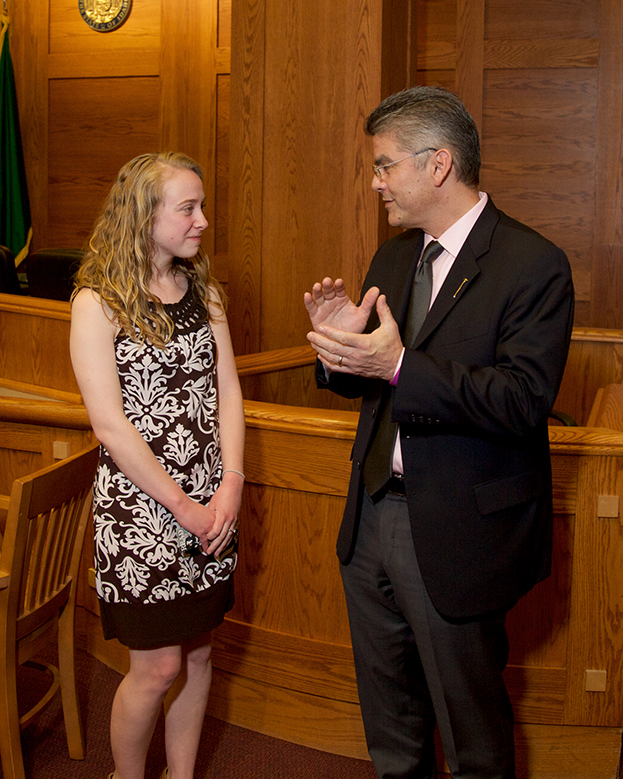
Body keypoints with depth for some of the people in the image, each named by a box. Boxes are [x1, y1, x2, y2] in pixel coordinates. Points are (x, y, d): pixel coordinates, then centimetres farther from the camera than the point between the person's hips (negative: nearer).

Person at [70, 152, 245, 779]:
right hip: (139, 508, -5)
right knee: (159, 666, 3)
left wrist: (230, 487, -6)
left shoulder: (204, 291, 7)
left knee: (197, 651, 14)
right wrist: (181, 504, -13)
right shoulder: (98, 303, -11)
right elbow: (111, 426, -14)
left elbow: (227, 391, 5)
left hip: (210, 501, 5)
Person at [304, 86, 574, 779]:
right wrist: (342, 345, -9)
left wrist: (400, 366, -31)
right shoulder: (392, 258, 9)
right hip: (372, 514, 7)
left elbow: (525, 402, -25)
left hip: (456, 533, -7)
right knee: (386, 706, 23)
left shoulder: (533, 266, -15)